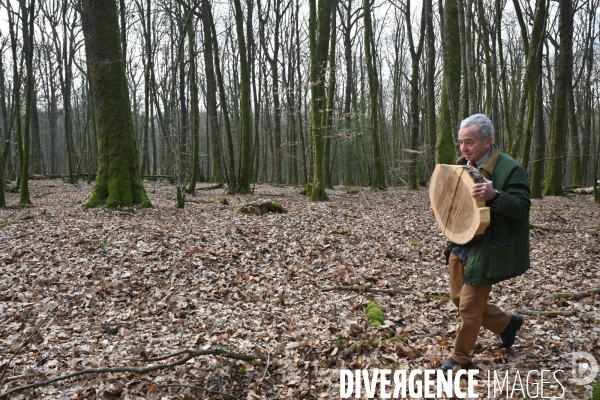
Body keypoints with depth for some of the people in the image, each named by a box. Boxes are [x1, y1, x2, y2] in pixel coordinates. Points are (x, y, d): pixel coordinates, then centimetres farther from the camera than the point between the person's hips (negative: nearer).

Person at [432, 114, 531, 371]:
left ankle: (461, 358, 23)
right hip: (460, 246, 8)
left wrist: (494, 196, -38)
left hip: (486, 251, -8)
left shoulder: (510, 169, -15)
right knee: (459, 299, 18)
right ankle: (507, 324, 39)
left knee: (469, 307, 1)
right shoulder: (462, 166, 8)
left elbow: (521, 208, -20)